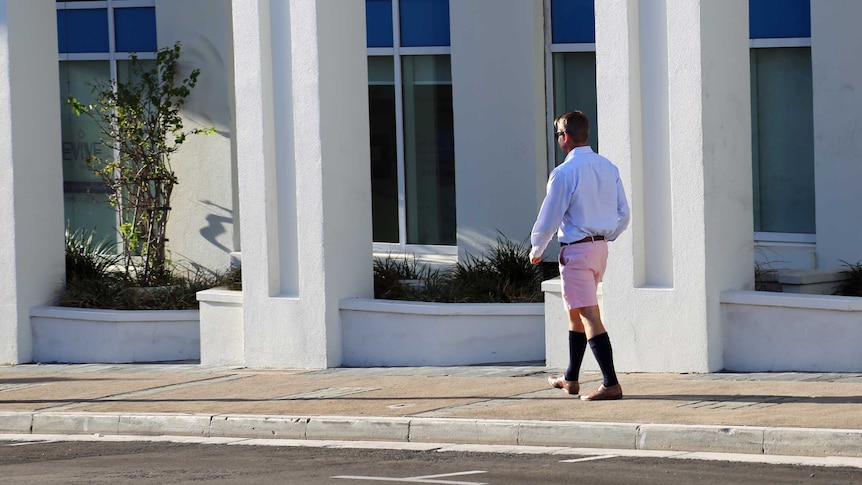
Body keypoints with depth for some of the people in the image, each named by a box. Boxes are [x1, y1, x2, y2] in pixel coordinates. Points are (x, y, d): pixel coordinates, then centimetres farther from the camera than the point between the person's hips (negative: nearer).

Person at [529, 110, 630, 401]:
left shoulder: (564, 173, -16)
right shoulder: (608, 168, 6)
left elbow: (548, 220, -12)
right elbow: (623, 215, 10)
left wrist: (536, 251, 4)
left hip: (576, 250, -8)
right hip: (601, 248, 8)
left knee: (589, 317, -9)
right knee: (575, 312, 21)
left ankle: (611, 385, -15)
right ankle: (570, 380, 31)